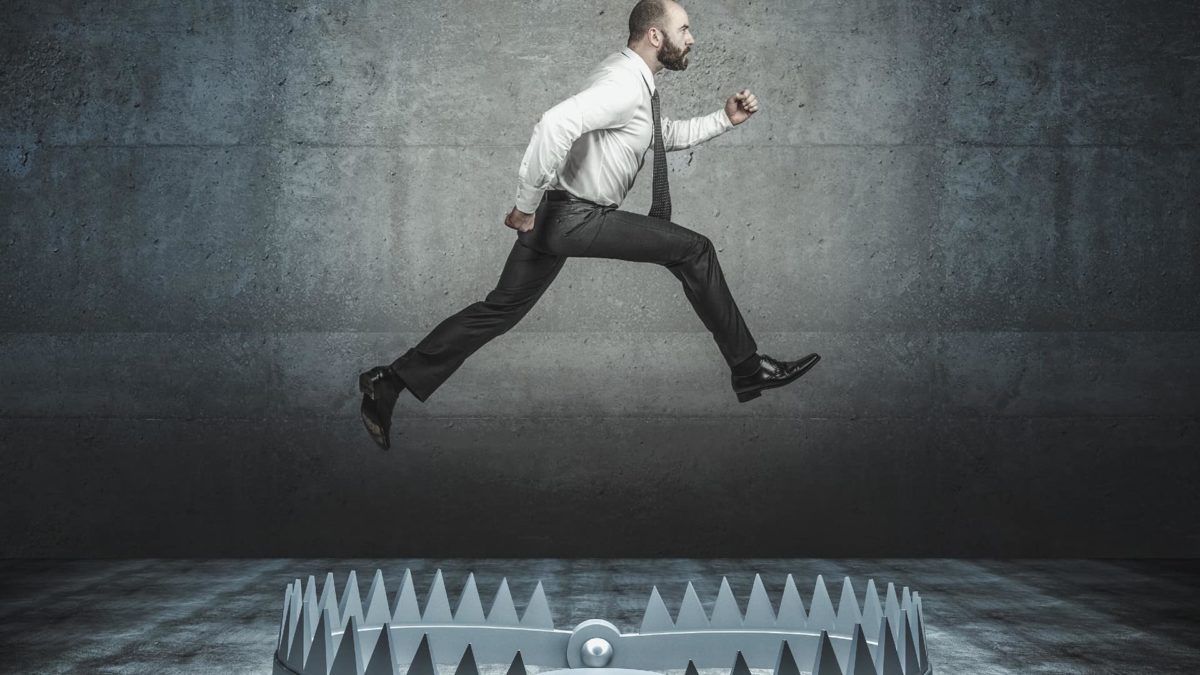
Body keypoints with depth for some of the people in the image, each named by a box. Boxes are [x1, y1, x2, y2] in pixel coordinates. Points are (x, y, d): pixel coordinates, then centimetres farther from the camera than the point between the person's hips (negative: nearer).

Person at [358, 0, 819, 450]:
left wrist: (726, 119, 16)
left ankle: (389, 383, 13)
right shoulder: (625, 83, -19)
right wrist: (527, 205, -28)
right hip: (576, 217, -10)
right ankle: (747, 369, 3)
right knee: (694, 251, -6)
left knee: (501, 309, 13)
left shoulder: (635, 81, 14)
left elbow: (669, 134, 29)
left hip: (558, 217, 10)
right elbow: (556, 122, -34)